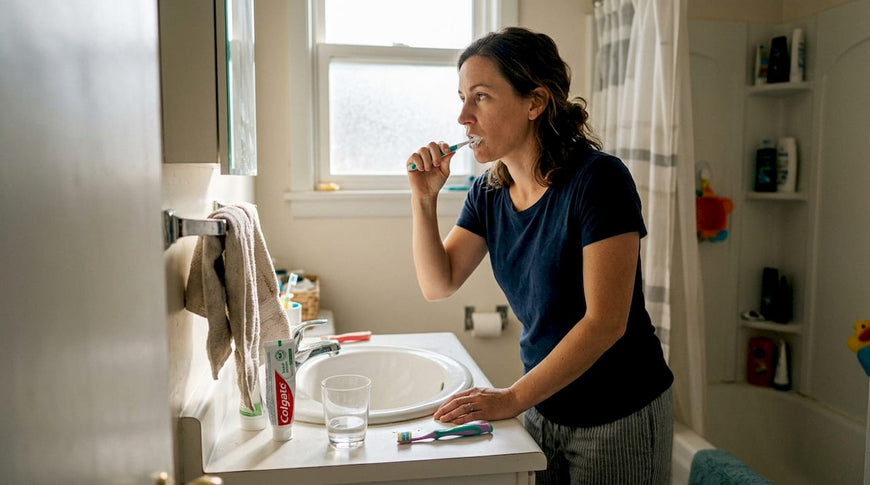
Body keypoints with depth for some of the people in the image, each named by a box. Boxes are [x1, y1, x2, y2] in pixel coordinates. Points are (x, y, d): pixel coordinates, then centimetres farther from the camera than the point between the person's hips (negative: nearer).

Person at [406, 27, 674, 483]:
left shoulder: (597, 179, -22)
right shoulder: (488, 192, -2)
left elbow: (605, 322, -24)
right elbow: (438, 284, 1)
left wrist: (513, 398, -21)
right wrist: (423, 198, -11)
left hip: (619, 417, -5)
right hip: (545, 406, 6)